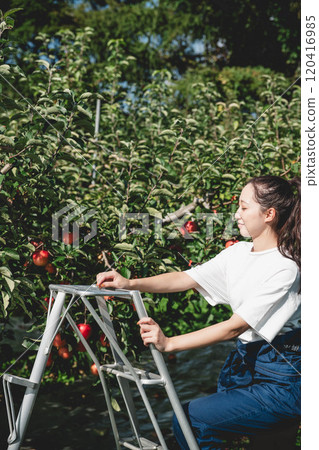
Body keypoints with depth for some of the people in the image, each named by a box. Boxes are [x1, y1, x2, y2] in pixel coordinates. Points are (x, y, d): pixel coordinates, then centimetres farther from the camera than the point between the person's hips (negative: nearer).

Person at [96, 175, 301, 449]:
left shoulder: (284, 268, -20)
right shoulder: (239, 253, 5)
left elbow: (236, 326, -23)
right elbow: (186, 279, 1)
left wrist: (169, 343, -28)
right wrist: (129, 284, -12)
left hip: (281, 380, -8)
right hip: (244, 364, 8)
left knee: (188, 421, -15)